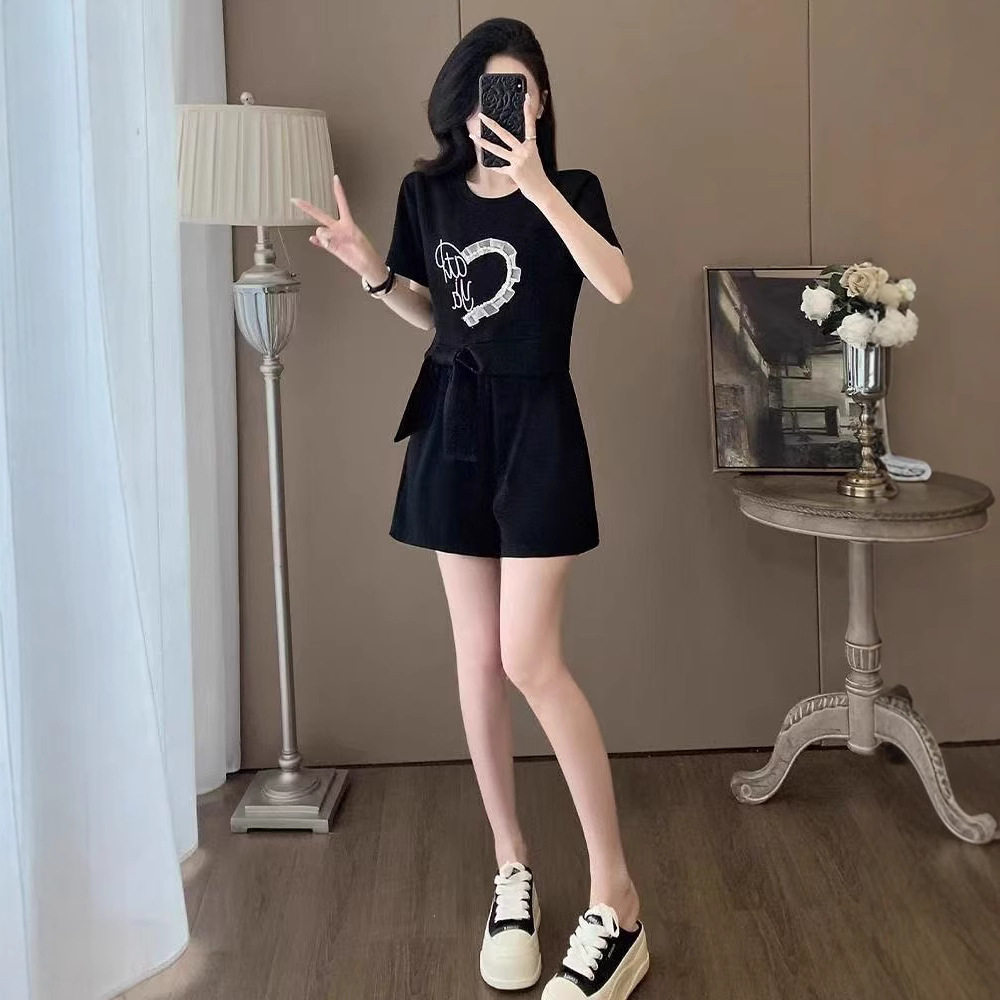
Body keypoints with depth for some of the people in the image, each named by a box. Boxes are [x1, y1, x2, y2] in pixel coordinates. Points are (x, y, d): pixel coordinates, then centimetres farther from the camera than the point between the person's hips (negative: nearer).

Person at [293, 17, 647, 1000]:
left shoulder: (570, 190, -3)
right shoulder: (427, 192, 8)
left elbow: (618, 286, -22)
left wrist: (538, 185, -28)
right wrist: (372, 270, -1)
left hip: (537, 427, -4)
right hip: (453, 425, 4)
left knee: (530, 658, -12)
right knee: (477, 657, 6)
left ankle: (616, 899, -2)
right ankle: (512, 869, 21)